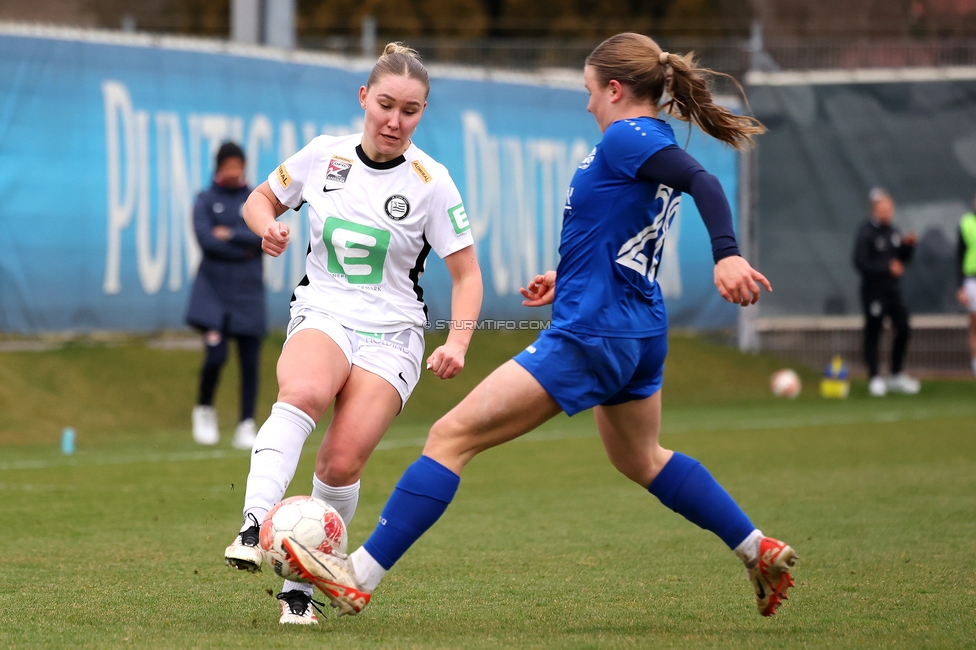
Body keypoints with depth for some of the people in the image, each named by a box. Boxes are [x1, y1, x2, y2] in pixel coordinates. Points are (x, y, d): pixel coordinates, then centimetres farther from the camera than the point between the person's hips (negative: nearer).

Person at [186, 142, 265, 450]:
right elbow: (206, 239, -11)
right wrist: (245, 248, -11)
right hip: (214, 288, -2)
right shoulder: (206, 201, 4)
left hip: (248, 291, 2)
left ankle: (247, 426, 7)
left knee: (250, 360, -1)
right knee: (215, 354, -13)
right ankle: (204, 410, 13)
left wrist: (230, 235, -9)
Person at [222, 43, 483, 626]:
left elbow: (466, 275, -1)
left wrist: (458, 342, -16)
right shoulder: (324, 156, 2)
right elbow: (261, 199, 17)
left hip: (392, 334, -1)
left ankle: (302, 584, 0)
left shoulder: (431, 183, -4)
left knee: (343, 462, -18)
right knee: (303, 392, -35)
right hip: (323, 315, 1)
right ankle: (254, 527, -48)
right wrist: (268, 225, -6)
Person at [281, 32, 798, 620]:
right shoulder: (656, 148, 13)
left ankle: (359, 578, -13)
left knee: (452, 436, -9)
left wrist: (727, 254, -43)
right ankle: (761, 552, 35)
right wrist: (567, 279, 29)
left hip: (589, 336, -10)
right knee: (641, 459, 34)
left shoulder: (627, 137, -14)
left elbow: (703, 182, -30)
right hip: (642, 334, 10)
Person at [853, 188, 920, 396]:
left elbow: (902, 260, 18)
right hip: (873, 291, -7)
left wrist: (908, 245, 0)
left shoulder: (893, 231, 11)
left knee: (903, 330, 5)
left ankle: (897, 376, 19)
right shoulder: (866, 233, -11)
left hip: (893, 290, 7)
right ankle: (874, 379, 10)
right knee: (873, 333, 1)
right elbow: (860, 263, -16)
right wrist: (887, 267, -19)